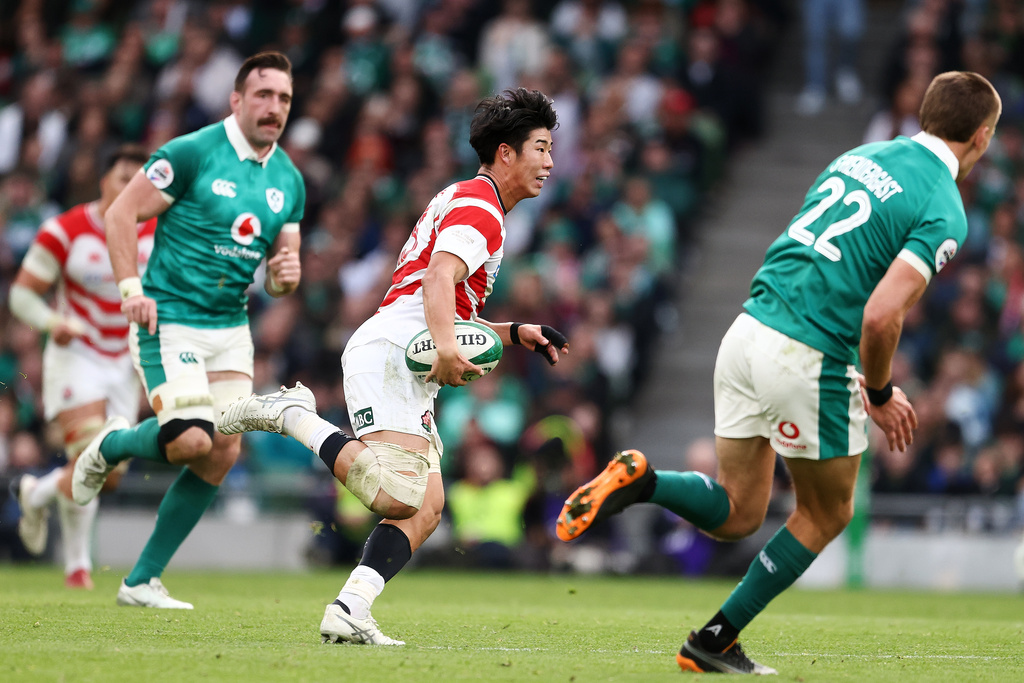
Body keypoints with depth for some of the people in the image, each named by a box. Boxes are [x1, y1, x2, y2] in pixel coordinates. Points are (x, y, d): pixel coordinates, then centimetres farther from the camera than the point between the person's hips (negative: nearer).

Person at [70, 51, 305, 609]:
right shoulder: (192, 153, -11)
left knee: (224, 452, -3)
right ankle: (110, 447, 14)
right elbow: (121, 213, -7)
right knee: (191, 442, -22)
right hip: (170, 320, -7)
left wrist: (285, 276, -8)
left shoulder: (289, 181, 9)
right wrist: (130, 287, -17)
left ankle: (141, 582, 7)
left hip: (231, 328, 7)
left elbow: (282, 264, 16)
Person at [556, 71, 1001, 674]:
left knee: (738, 514, 18)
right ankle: (715, 642, 16)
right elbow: (881, 315, -21)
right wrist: (880, 394, -3)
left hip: (748, 330, 7)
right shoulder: (944, 211, -10)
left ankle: (640, 481, -8)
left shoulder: (861, 157, 15)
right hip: (809, 359, -7)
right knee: (827, 513, 16)